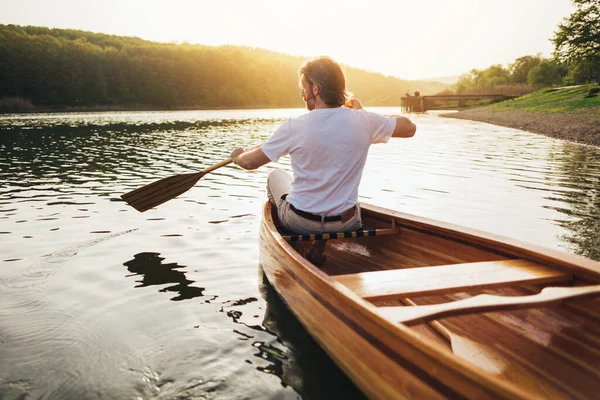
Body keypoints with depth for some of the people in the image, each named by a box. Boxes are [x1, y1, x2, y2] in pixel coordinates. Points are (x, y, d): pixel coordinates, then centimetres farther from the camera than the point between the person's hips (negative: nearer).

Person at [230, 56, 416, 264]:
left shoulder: (294, 127, -19)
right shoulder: (363, 121, -11)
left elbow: (249, 162, -9)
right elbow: (409, 128, 6)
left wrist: (237, 155, 16)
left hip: (300, 222, -2)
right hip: (346, 222, 3)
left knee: (276, 176, 28)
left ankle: (296, 251, 28)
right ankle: (318, 250, 27)